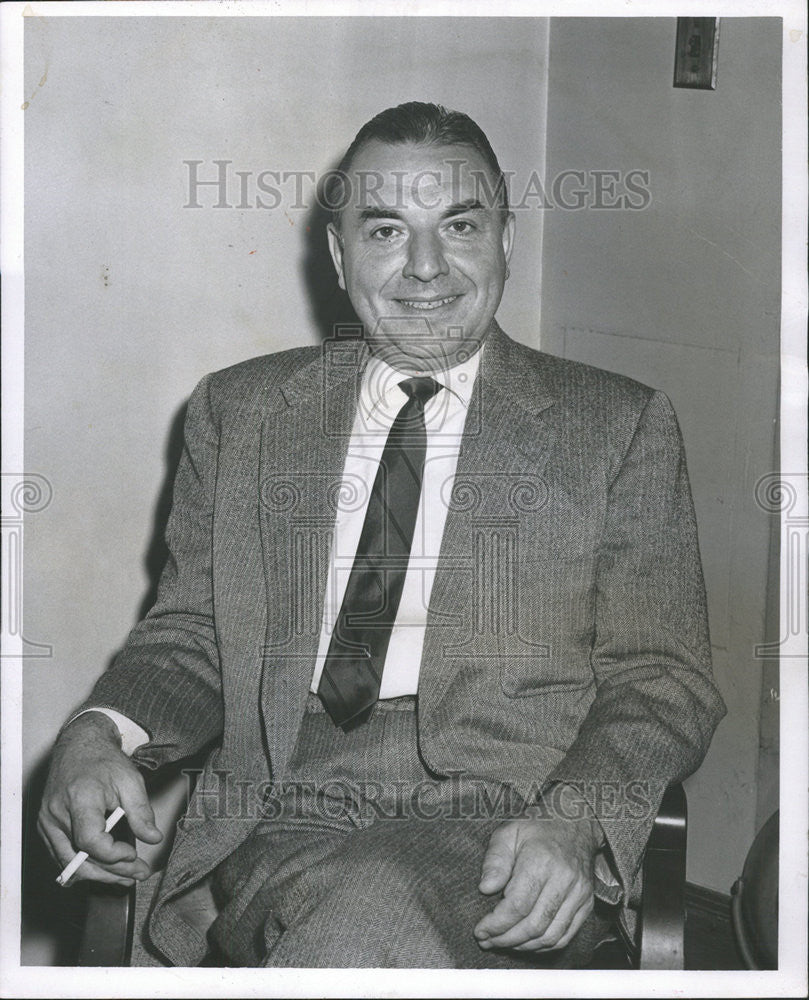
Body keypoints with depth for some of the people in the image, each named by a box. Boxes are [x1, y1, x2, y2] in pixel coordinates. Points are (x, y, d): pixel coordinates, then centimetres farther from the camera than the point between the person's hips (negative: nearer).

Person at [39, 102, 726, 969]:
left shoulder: (619, 427, 10)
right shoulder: (237, 412, 16)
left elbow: (663, 680, 5)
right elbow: (189, 639, 17)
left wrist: (572, 824, -16)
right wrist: (97, 734, -6)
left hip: (501, 818, 0)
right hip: (279, 817, 1)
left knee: (375, 916, -34)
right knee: (370, 923, -33)